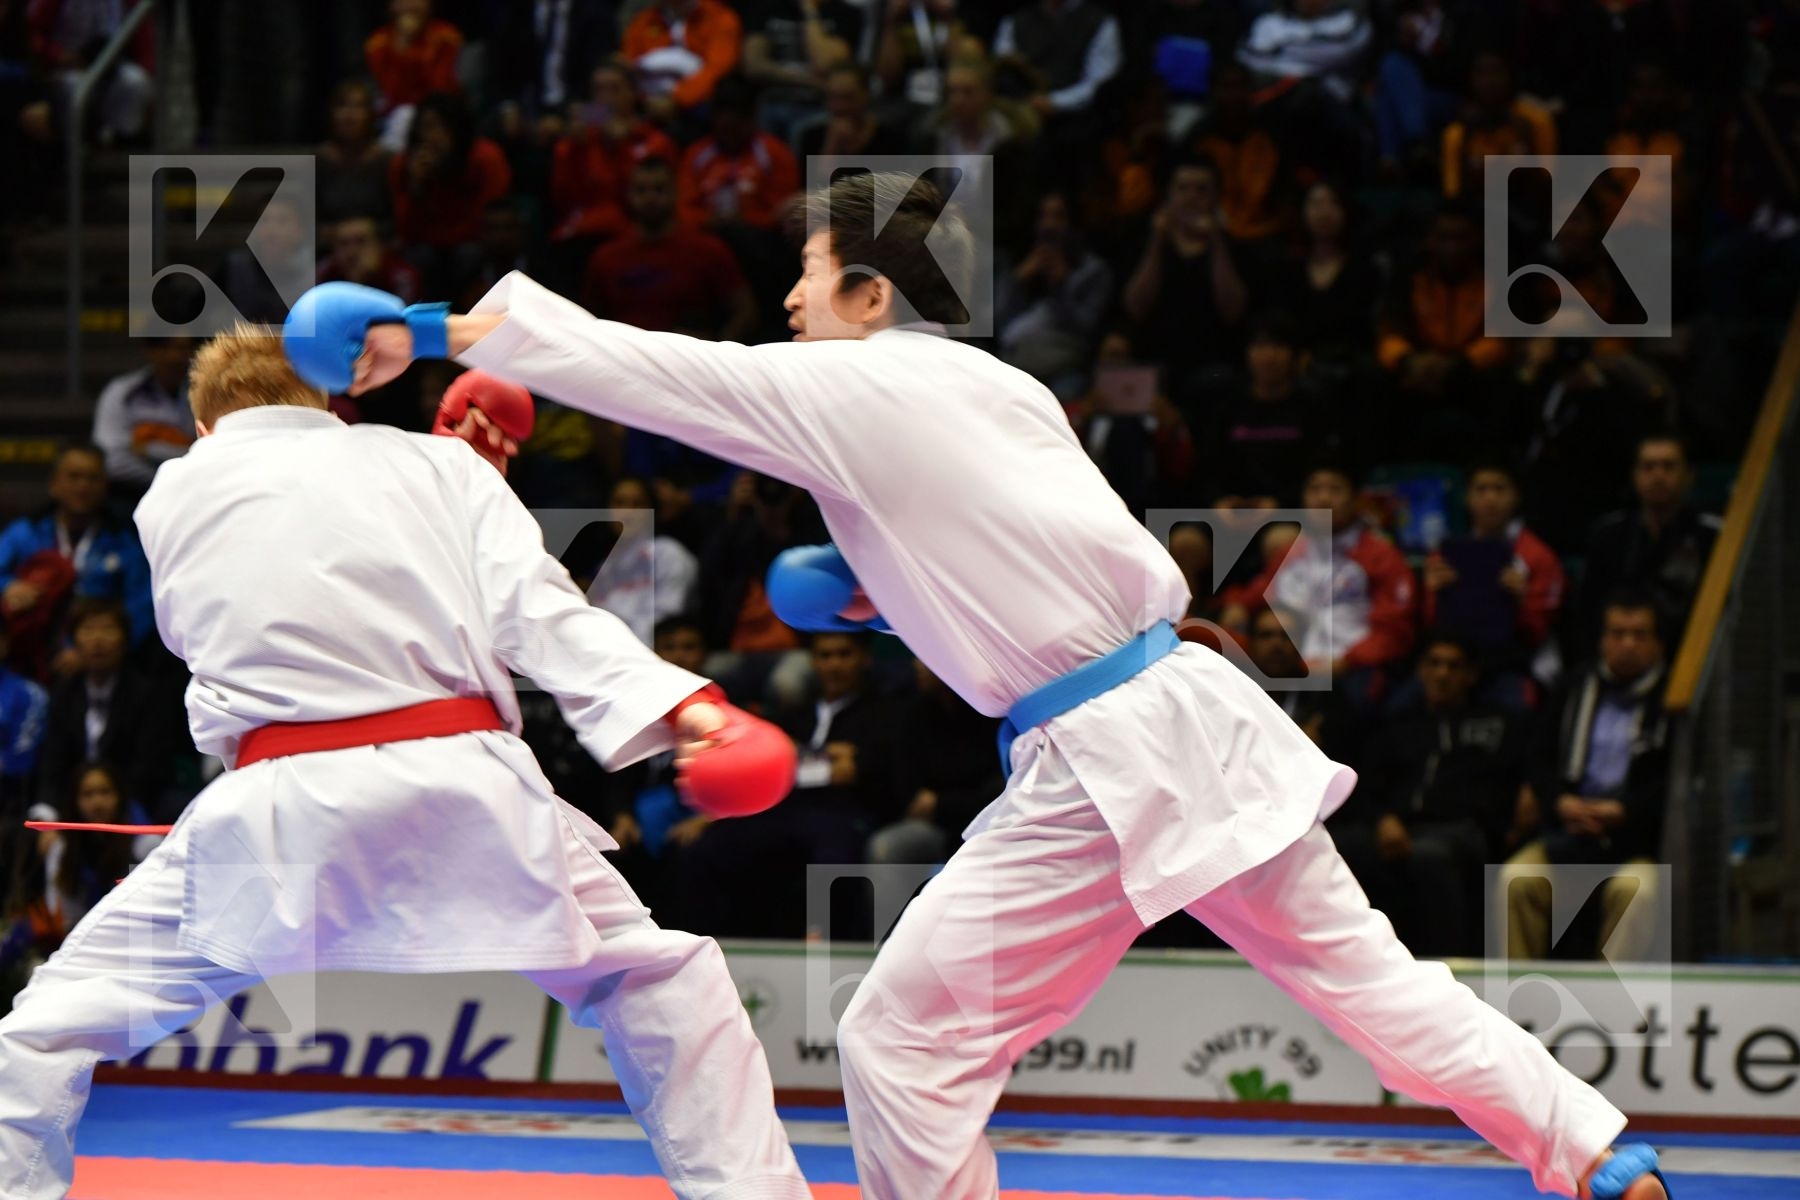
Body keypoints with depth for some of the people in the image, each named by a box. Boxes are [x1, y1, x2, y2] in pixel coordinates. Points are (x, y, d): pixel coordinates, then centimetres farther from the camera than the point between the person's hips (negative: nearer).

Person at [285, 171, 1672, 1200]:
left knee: (906, 1036, 1)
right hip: (1193, 707, 8)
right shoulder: (1000, 387, 16)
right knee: (1362, 969, 16)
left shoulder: (847, 394, -7)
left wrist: (434, 333, 3)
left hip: (1097, 772, -8)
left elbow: (630, 364, -5)